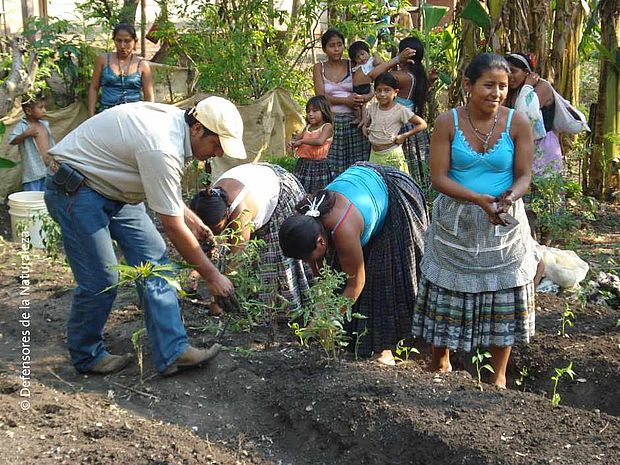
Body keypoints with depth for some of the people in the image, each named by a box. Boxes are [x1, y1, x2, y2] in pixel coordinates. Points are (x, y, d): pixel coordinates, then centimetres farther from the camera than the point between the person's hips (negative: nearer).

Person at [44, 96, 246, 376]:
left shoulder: (175, 120, -3)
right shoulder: (162, 149, -31)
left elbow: (163, 187, 16)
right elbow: (173, 228, -25)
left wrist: (191, 219, 9)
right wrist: (211, 276, -16)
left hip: (112, 187, 10)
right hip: (75, 192, -10)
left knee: (154, 260, 0)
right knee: (101, 281, -8)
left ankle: (172, 352, 0)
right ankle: (86, 357, 17)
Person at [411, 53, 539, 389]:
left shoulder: (517, 123, -7)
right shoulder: (448, 122, -9)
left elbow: (524, 176, -5)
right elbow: (439, 178, -12)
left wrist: (510, 197, -28)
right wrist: (480, 199, -26)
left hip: (505, 224, 1)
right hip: (455, 223, 0)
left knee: (504, 295, 7)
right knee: (448, 292, 9)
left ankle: (499, 374, 26)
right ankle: (440, 362, 33)